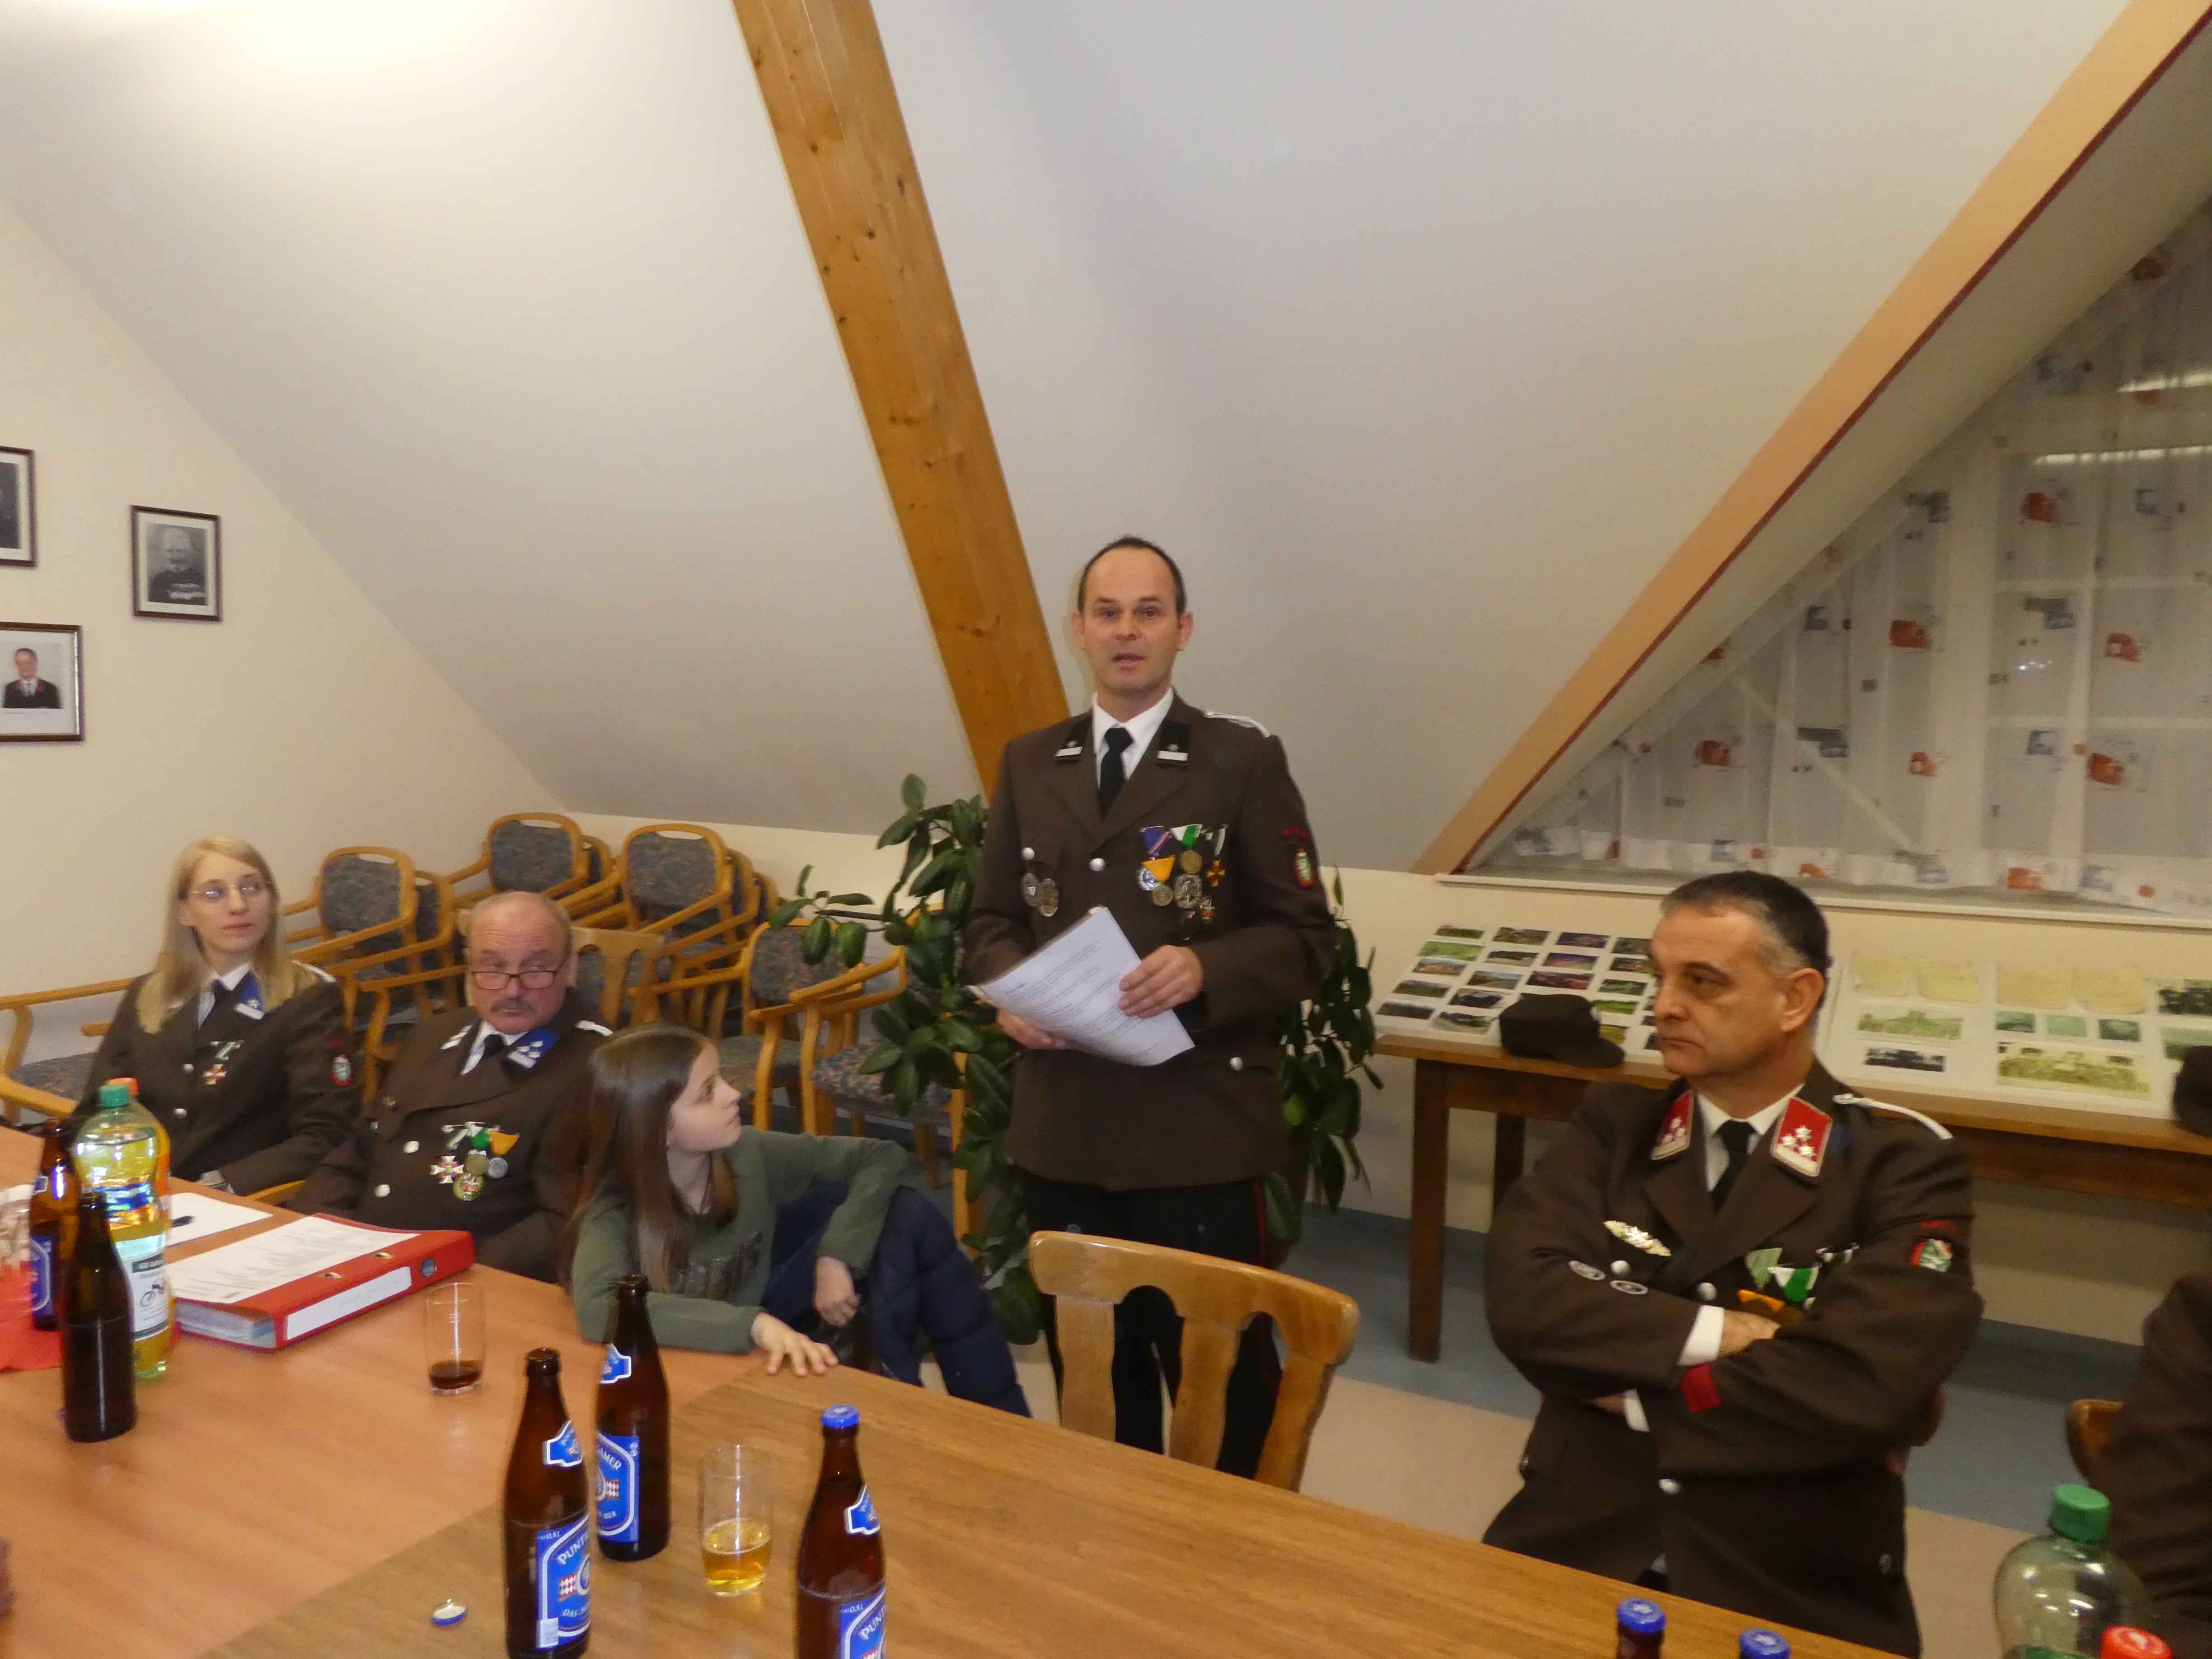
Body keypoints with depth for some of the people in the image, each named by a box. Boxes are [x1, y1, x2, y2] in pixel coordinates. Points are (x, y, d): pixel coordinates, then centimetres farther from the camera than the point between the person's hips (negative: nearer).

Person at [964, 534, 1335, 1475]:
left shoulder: (1243, 762, -4)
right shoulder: (1029, 765, 10)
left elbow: (1304, 936, -5)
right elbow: (991, 917, 14)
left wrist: (1206, 969, -23)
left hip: (1198, 1130, -4)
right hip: (1062, 1127, 4)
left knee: (1219, 1376, 6)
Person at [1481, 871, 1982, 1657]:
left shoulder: (1902, 1161, -3)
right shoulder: (1614, 1124, 6)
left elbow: (1860, 1387, -16)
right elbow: (1522, 1300, -9)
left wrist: (1638, 1393, -8)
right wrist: (1719, 1332, -15)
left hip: (1796, 1592, -1)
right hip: (1574, 1548, 2)